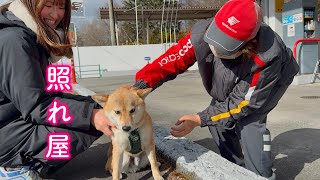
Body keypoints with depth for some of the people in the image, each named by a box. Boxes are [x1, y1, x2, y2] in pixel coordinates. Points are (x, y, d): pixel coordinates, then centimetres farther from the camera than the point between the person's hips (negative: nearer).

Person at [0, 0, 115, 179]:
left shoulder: (36, 37, 10)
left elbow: (42, 94, 8)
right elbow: (35, 106, -25)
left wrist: (94, 106, -2)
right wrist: (90, 115, -33)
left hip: (23, 118, 10)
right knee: (91, 124, -20)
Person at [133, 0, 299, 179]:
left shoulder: (267, 59, -44)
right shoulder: (202, 34, -36)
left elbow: (242, 102, -35)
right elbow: (170, 61, -31)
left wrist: (199, 119, -39)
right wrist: (139, 87, -43)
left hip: (272, 80, -4)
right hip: (232, 83, 5)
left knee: (249, 121, -25)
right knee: (218, 120, -6)